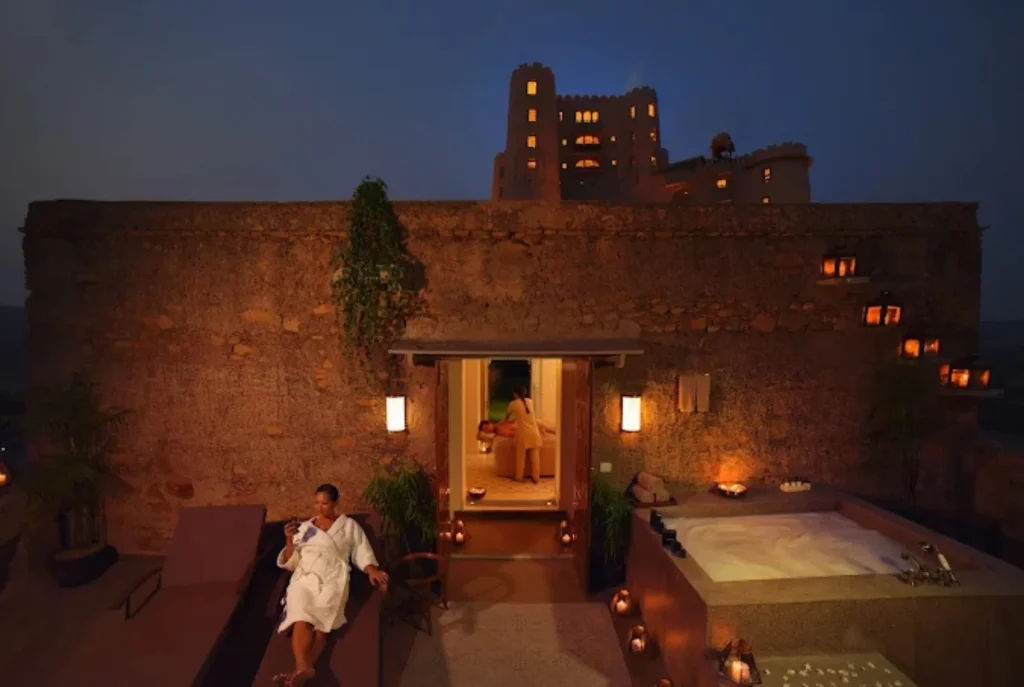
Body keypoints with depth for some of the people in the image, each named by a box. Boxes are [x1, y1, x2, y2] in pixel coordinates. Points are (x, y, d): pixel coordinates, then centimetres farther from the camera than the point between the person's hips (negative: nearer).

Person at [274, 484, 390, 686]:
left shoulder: (349, 525, 17)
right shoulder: (304, 527, 22)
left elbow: (362, 552, 10)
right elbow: (289, 563, 18)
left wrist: (371, 570, -9)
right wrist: (289, 541, 0)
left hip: (333, 578, -1)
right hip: (304, 577, 2)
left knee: (322, 622, -29)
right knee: (301, 617, -30)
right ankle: (303, 668, -48)